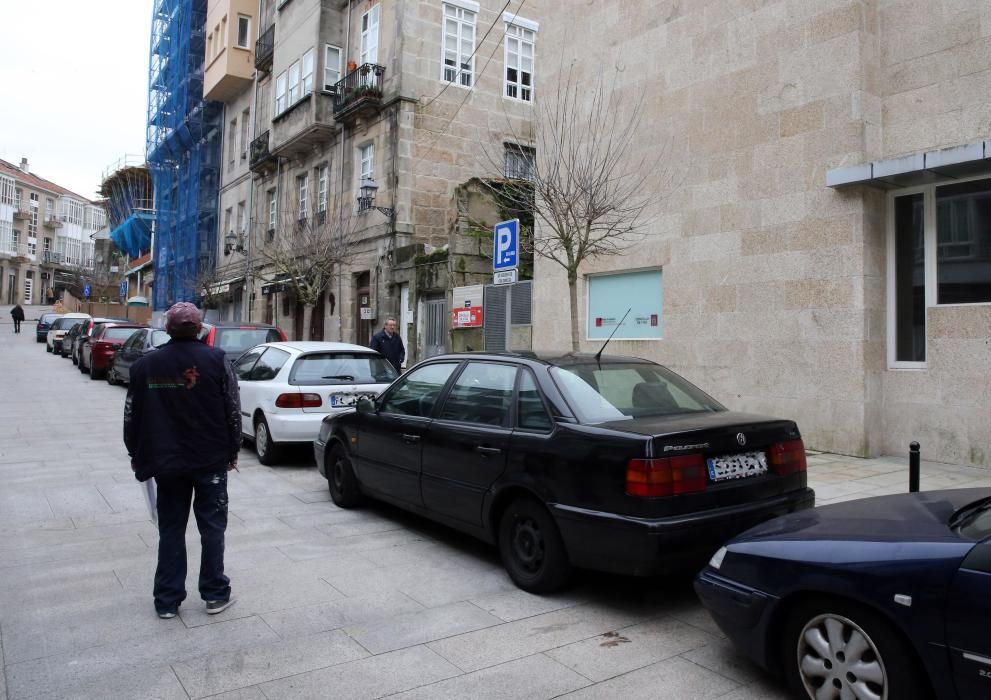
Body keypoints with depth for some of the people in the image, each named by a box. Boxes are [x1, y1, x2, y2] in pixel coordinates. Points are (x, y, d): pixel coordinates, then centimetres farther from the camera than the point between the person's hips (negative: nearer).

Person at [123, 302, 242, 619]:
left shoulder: (146, 365, 0)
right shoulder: (216, 360, -9)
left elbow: (132, 415, 6)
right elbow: (233, 410, -8)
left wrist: (137, 455, 17)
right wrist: (232, 451, 3)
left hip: (166, 461, 2)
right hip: (211, 459, -2)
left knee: (170, 528, 12)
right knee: (212, 525, 9)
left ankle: (167, 600, 18)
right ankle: (215, 594, 15)